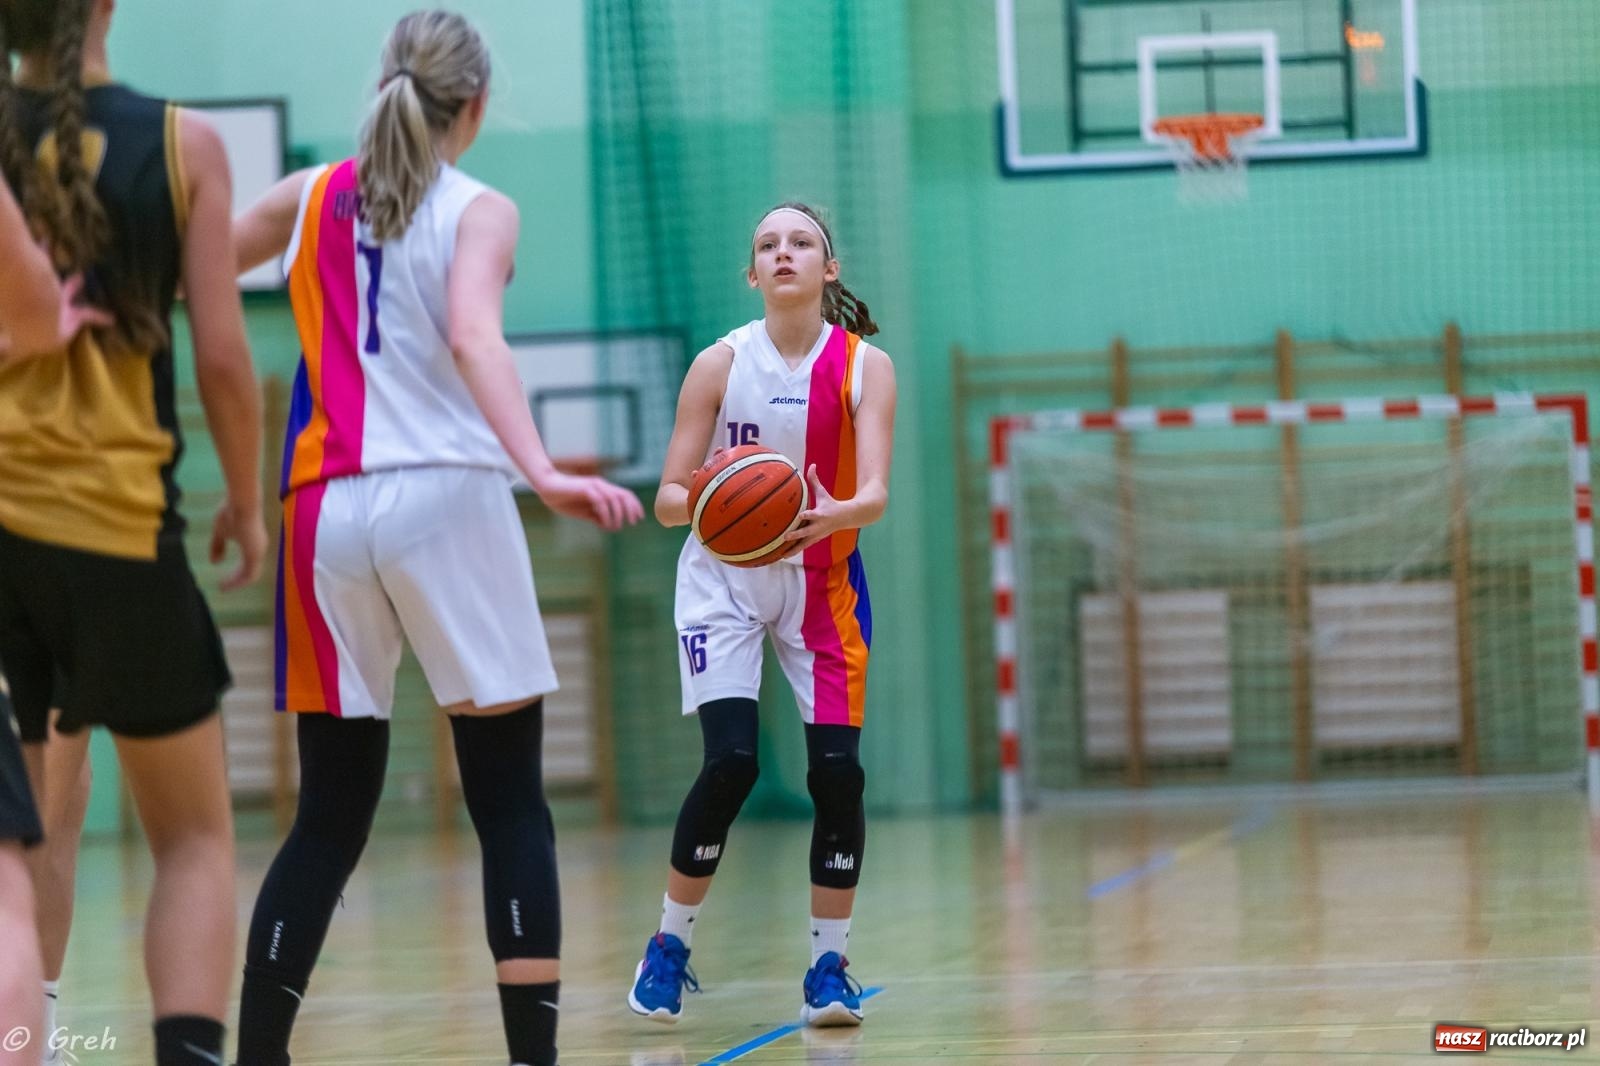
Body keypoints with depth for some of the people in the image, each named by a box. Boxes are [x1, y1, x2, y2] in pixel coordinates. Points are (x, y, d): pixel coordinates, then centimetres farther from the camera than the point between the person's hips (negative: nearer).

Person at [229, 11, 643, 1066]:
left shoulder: (309, 196, 13)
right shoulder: (479, 211, 1)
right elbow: (473, 339, -18)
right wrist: (543, 472, -30)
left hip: (327, 511, 4)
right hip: (447, 501, -4)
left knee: (330, 821, 10)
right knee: (512, 808, 2)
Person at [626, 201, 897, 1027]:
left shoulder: (865, 366, -9)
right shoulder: (721, 363, -9)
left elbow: (874, 493, -21)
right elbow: (668, 498, -11)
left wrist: (833, 514, -43)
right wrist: (704, 500, -34)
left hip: (821, 580, 1)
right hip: (725, 579, -1)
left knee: (837, 769, -11)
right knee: (730, 761, -17)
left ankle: (828, 967, 3)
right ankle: (668, 948, 1)